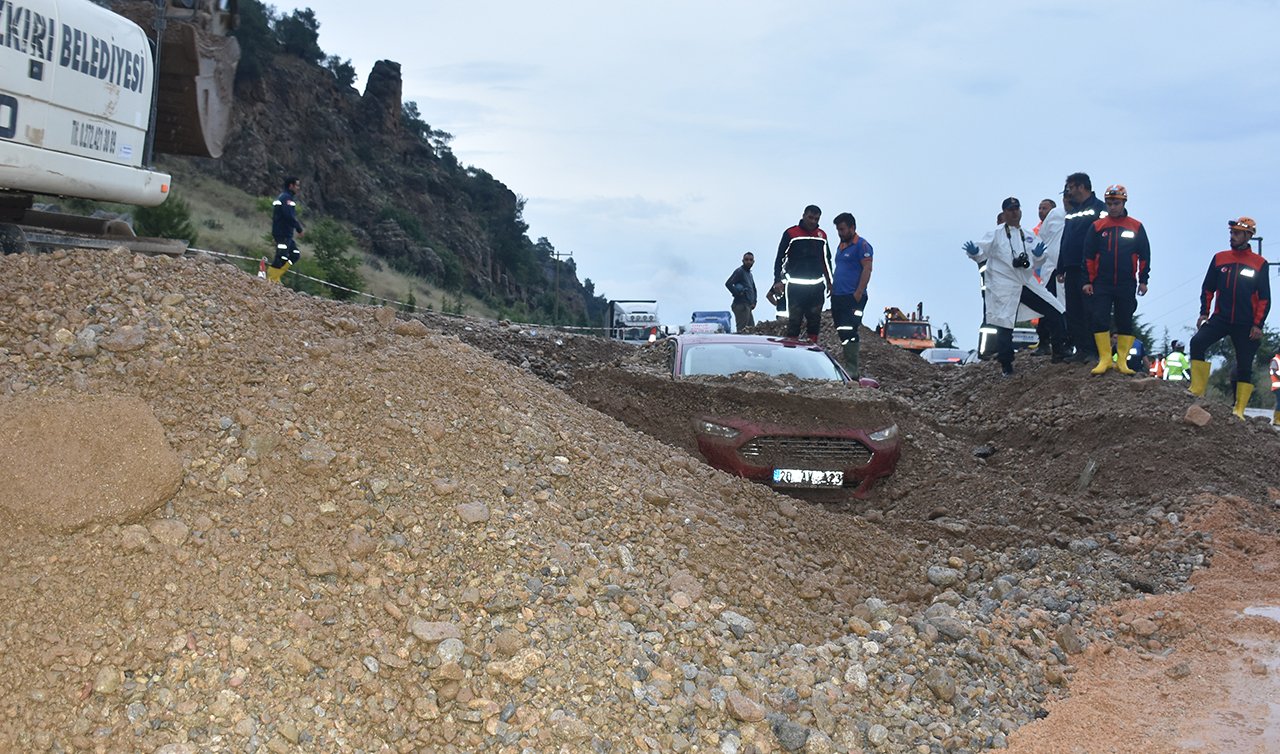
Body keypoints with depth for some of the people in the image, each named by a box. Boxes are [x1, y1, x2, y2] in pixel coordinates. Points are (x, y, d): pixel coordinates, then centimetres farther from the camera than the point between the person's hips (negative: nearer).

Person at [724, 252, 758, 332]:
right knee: (742, 330, -14)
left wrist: (754, 303, 15)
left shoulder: (749, 274, 22)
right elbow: (728, 284, -20)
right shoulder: (739, 271, -6)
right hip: (741, 305, -10)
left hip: (748, 306, 10)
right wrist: (738, 294, -16)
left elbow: (753, 290, 30)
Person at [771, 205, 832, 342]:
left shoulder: (822, 235, 12)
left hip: (817, 287, 4)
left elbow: (827, 260, 22)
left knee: (815, 321, 5)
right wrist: (778, 281, -10)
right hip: (795, 287, -4)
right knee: (794, 321, -5)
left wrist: (829, 282, 18)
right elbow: (779, 258, -1)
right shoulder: (791, 233, -1)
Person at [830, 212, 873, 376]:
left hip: (853, 297, -9)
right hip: (838, 296, 9)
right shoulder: (841, 245, 20)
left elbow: (867, 269, -14)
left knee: (849, 333, -14)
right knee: (842, 333, 10)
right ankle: (850, 367, 17)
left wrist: (859, 293, -20)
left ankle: (852, 370, -12)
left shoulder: (861, 245, -7)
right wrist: (832, 288, 17)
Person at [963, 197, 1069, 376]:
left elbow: (1038, 260, 17)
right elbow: (981, 254, -8)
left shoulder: (1028, 236, 12)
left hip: (1028, 283, 5)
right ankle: (1006, 366, 7)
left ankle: (1059, 352, 20)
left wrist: (1038, 254, -6)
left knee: (1055, 313, 5)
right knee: (1004, 325, -7)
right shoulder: (996, 234, -3)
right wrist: (974, 252, -31)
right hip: (1004, 287, -5)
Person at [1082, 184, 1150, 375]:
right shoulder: (1097, 226, 3)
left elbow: (1144, 255, 7)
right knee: (1100, 320, -7)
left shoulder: (1136, 227, 3)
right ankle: (1105, 359, -2)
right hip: (1102, 284, 0)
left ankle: (1122, 361, 9)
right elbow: (1088, 255, 4)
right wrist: (1088, 281, 0)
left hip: (1126, 285, 0)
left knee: (1125, 322, 3)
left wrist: (1143, 280, 4)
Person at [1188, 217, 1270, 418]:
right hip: (1220, 319, 2)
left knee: (1244, 366, 0)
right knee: (1197, 342, -21)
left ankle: (1239, 410, 6)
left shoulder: (1260, 264, 0)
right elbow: (1208, 288, 11)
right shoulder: (1220, 258, 5)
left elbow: (1264, 297, 1)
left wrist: (1258, 324, -6)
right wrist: (1204, 313, 2)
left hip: (1246, 325, -2)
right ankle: (1197, 389, -16)